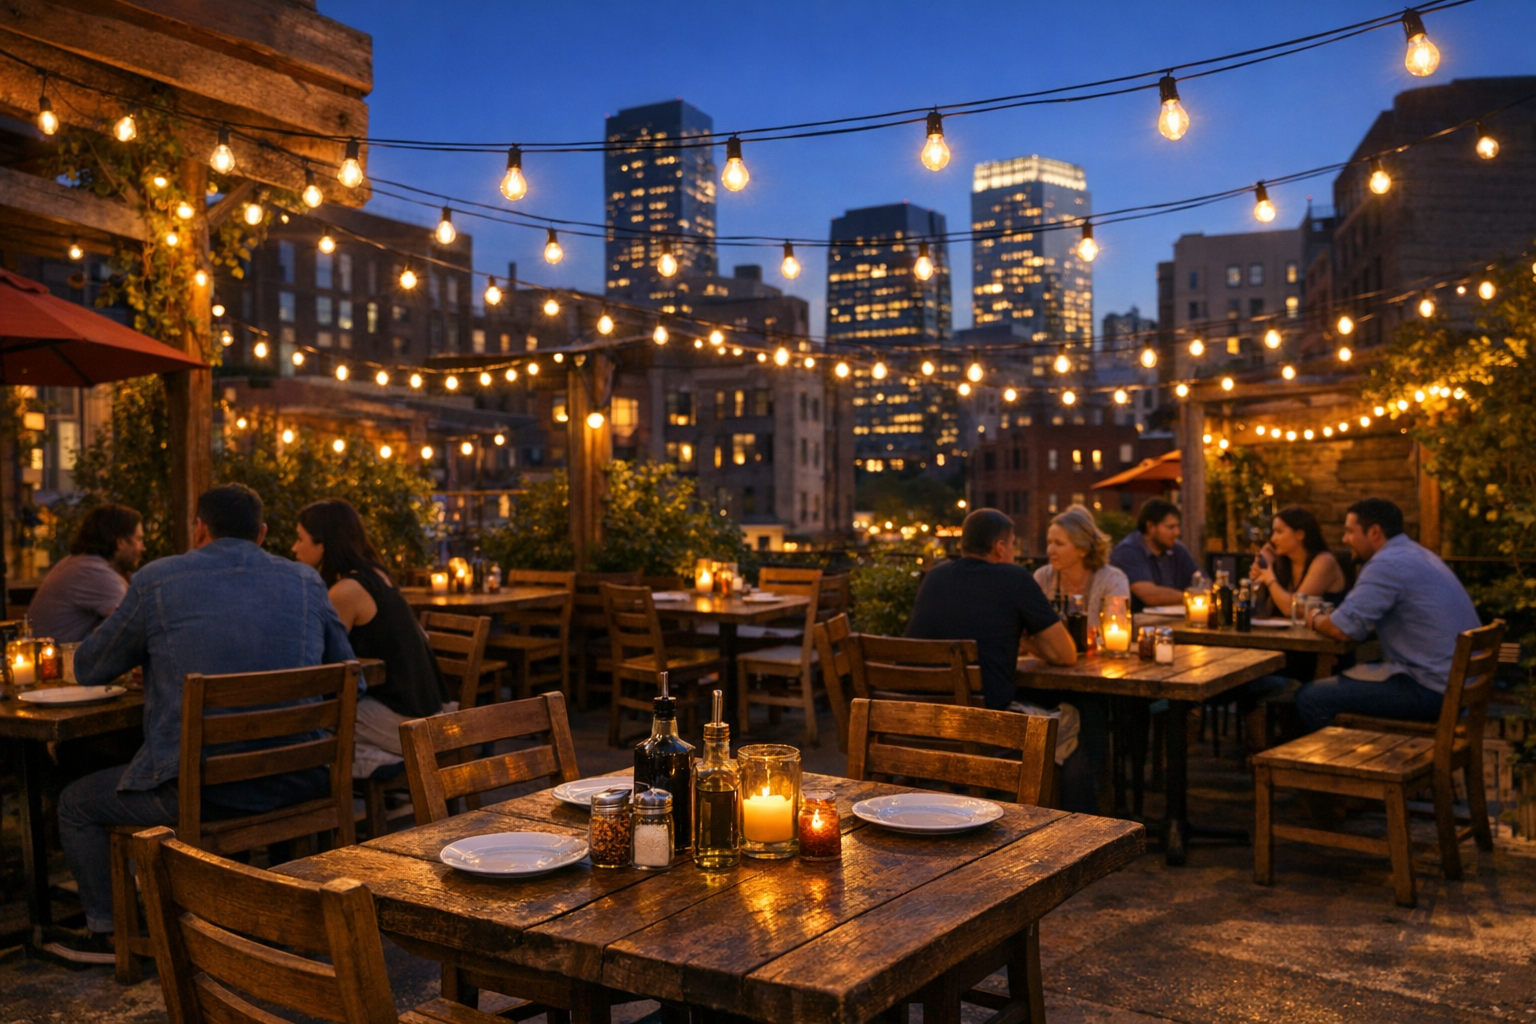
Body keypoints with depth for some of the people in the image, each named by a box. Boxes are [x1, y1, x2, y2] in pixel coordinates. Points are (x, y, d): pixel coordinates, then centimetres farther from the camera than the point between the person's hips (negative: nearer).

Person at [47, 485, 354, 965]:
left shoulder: (156, 580, -2)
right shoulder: (306, 581, 5)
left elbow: (88, 670, 11)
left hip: (195, 789, -4)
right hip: (293, 784, 4)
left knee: (75, 803, 23)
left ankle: (107, 932, 33)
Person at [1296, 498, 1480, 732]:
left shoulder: (1388, 564, -16)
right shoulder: (1416, 554, 16)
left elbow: (1342, 629, -19)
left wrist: (1315, 620, 2)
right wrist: (1326, 617, 8)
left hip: (1431, 689, -11)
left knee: (1309, 697, -11)